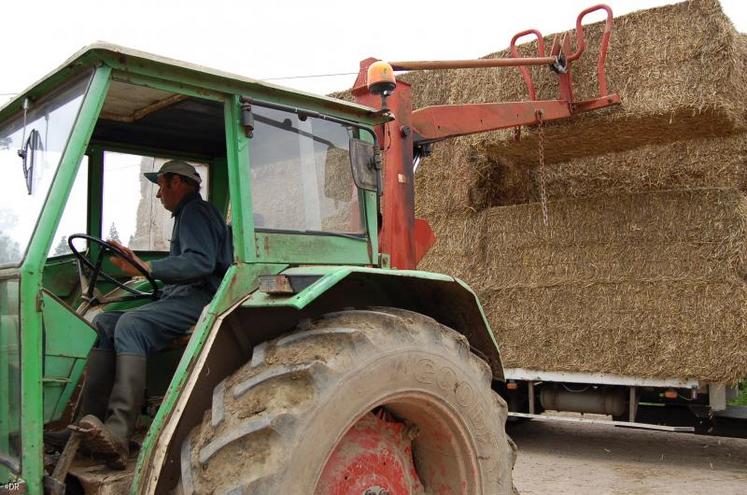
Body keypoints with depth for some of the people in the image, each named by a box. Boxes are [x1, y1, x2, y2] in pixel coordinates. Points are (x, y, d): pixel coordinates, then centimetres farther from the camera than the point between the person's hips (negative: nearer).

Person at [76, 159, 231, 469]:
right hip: (180, 299, 10)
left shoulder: (196, 213, -3)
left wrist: (145, 268, -25)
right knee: (103, 323, -6)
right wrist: (138, 263, 20)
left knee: (130, 325, -32)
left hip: (200, 300, -10)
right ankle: (89, 420, -18)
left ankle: (118, 434, -41)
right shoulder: (187, 215, 30)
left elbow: (201, 262, -21)